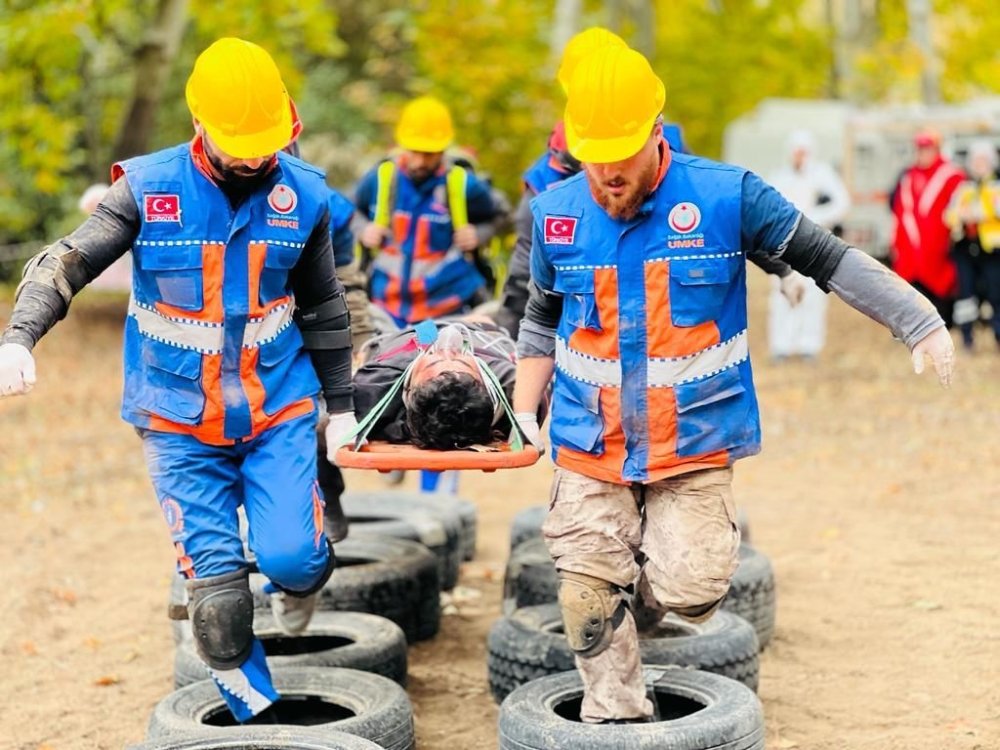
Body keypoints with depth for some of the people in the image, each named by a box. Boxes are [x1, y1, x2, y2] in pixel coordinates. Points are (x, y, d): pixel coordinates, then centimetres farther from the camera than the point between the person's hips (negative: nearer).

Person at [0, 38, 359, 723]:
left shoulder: (302, 194, -3)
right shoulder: (148, 190, -11)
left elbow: (323, 308, 9)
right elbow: (68, 264, -14)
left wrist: (341, 404, 15)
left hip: (279, 412, 1)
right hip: (179, 423, -1)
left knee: (291, 556, -13)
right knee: (215, 581, -3)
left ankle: (300, 581, 26)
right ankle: (255, 714, 16)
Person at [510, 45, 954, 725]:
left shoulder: (728, 196, -10)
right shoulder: (554, 214, -1)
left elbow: (828, 260, -4)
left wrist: (921, 324, -8)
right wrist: (522, 410, 8)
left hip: (695, 443, -2)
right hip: (589, 447, 2)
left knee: (689, 591, -10)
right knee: (588, 595, -2)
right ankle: (613, 719, 19)